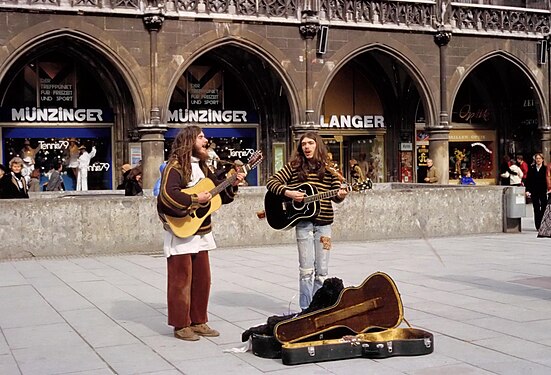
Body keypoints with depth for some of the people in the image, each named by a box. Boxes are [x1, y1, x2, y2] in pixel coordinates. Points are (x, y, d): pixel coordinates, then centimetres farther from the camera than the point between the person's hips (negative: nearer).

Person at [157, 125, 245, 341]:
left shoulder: (202, 167, 14)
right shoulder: (176, 166, -12)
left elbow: (221, 196, 18)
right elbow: (168, 194, -29)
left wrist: (233, 185, 2)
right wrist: (195, 199, -25)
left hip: (201, 232, 8)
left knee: (202, 279, 12)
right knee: (181, 280, -1)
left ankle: (198, 321, 22)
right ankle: (181, 326, 8)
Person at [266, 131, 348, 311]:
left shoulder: (328, 170, 6)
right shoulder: (293, 167, 2)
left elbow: (336, 195, 9)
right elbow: (271, 182, -2)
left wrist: (341, 195, -14)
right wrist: (288, 193, -17)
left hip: (324, 222, 2)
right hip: (303, 221, -2)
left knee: (322, 270, 5)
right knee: (306, 269, -4)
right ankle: (306, 308, 7)